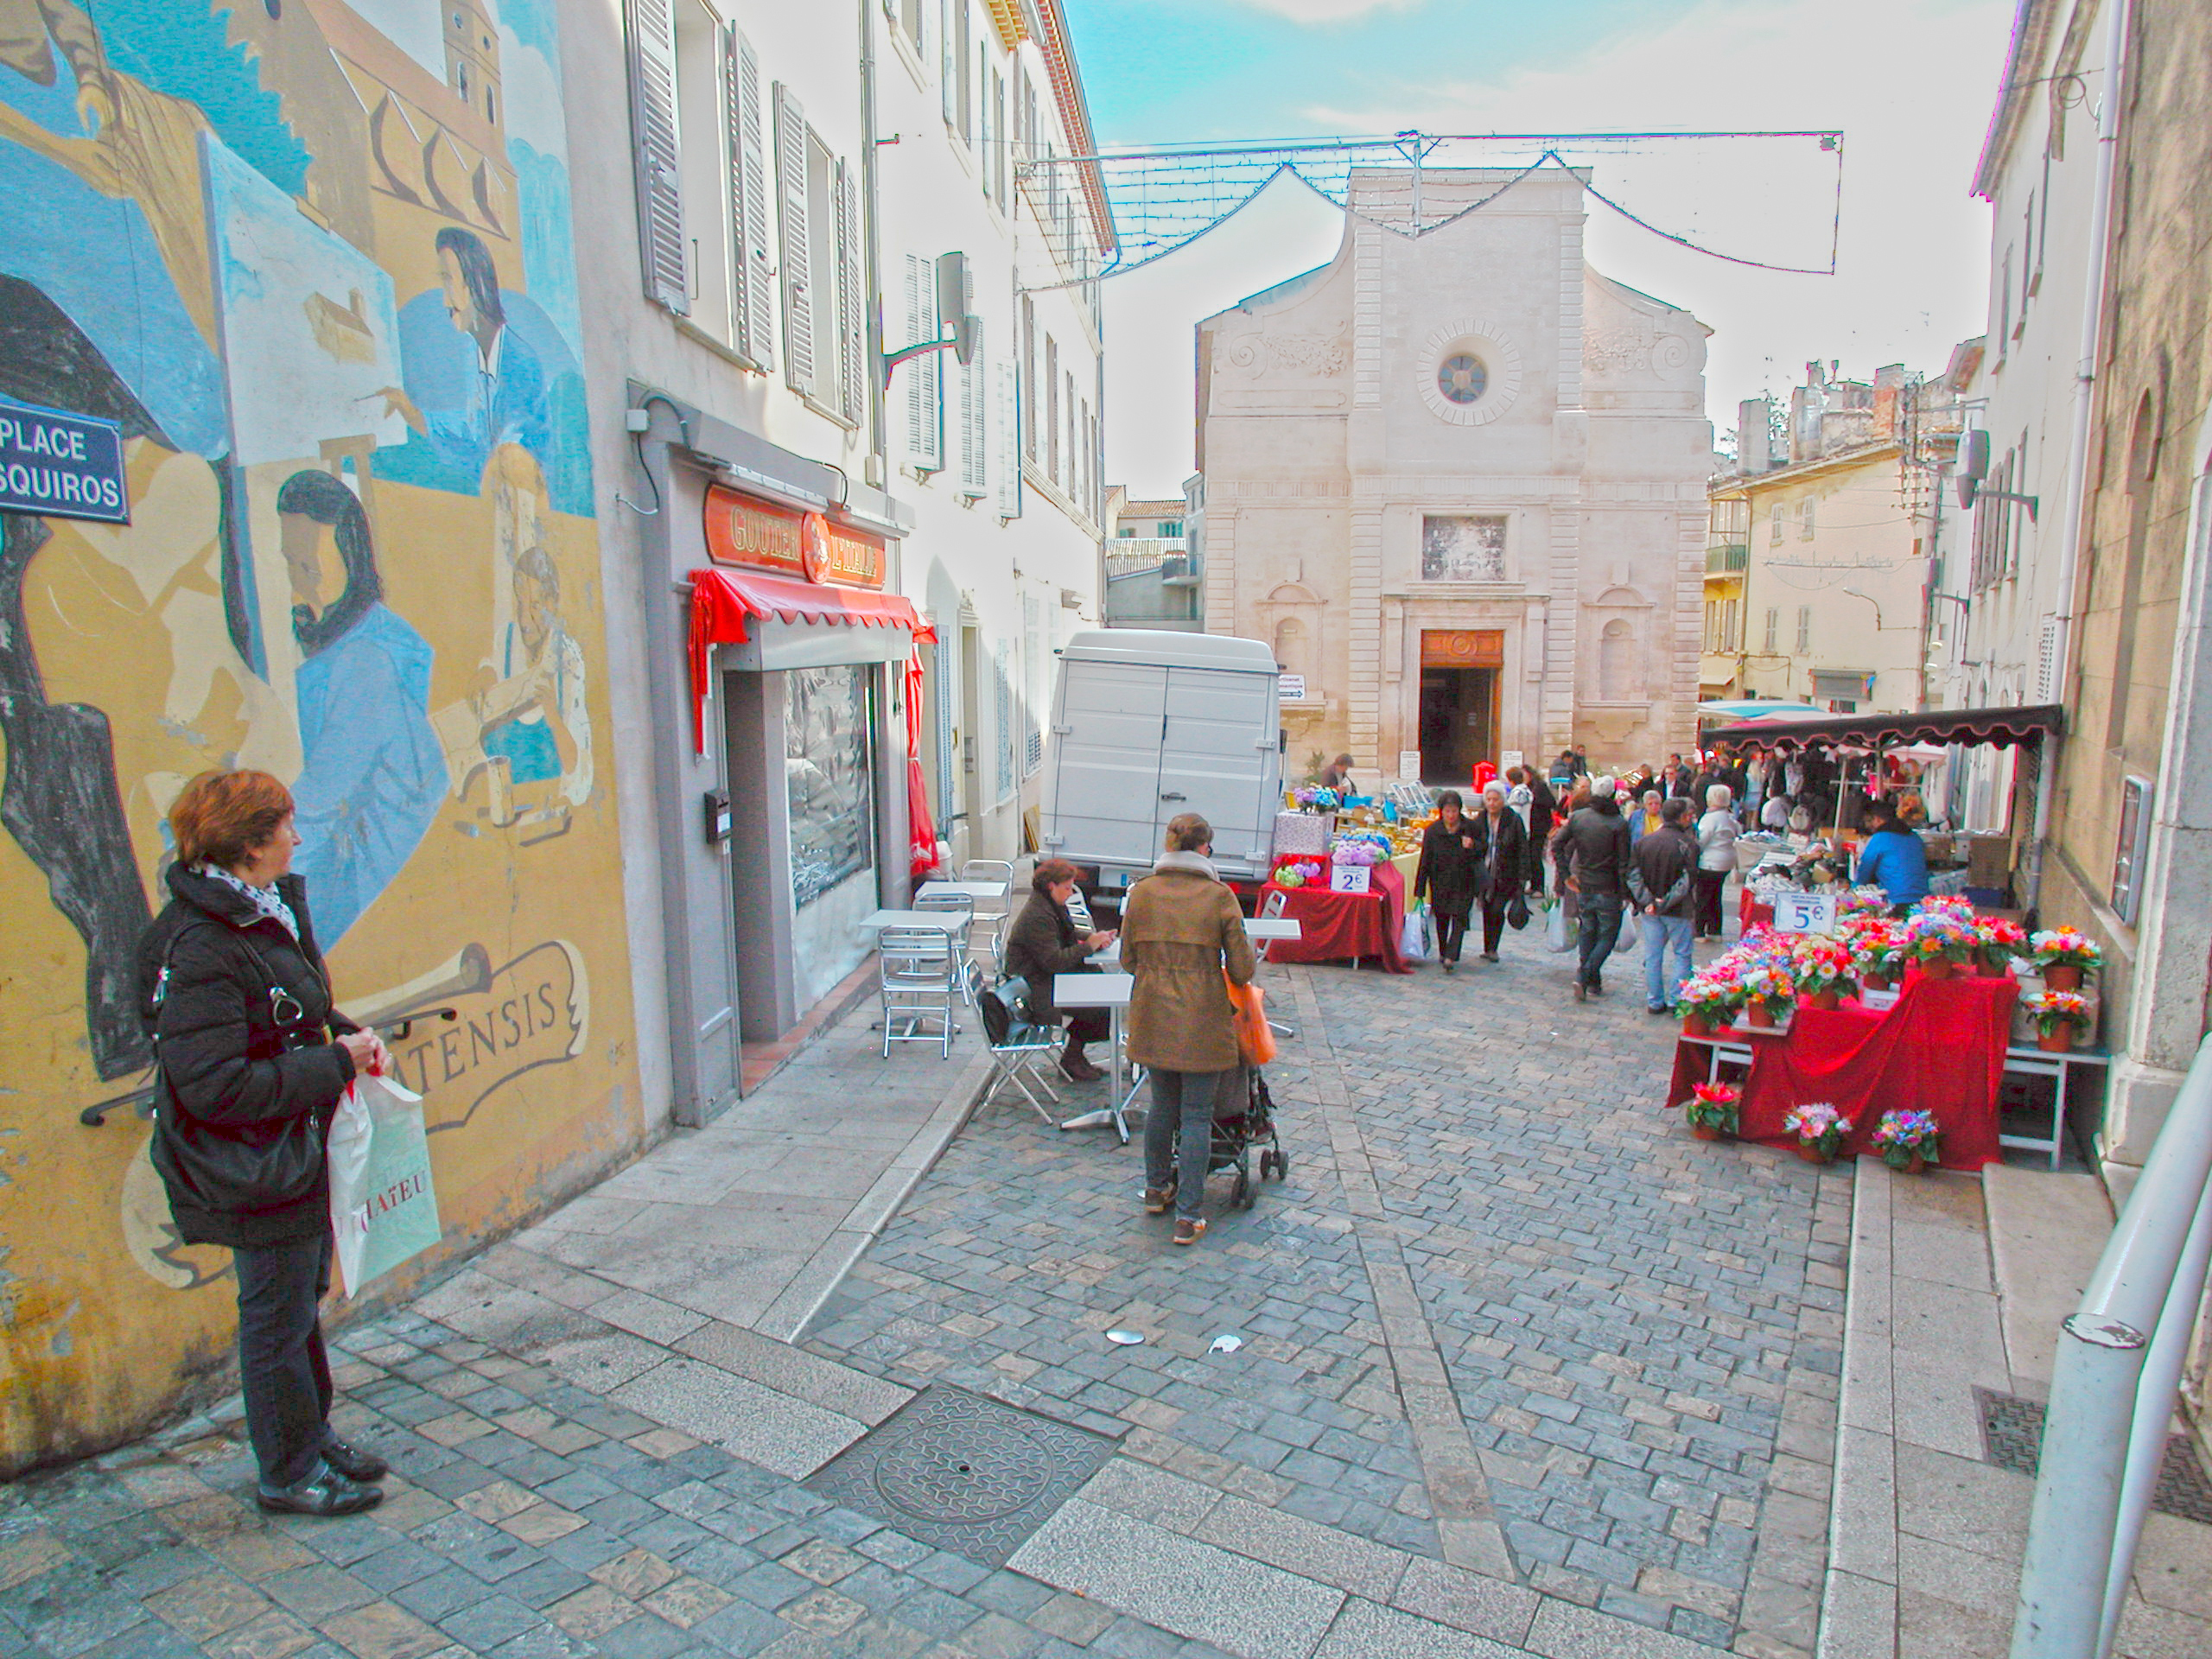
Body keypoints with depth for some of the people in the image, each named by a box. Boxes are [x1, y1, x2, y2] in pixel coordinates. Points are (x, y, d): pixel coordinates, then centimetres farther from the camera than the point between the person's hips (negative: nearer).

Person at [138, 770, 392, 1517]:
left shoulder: (272, 910, 3)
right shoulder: (199, 949, -25)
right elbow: (213, 1088, -28)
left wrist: (349, 1035, 1)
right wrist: (335, 1063, -22)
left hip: (301, 1152, 9)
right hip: (258, 1173, -9)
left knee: (303, 1300, 23)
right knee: (278, 1319, 9)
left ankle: (311, 1436, 42)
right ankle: (289, 1473, 29)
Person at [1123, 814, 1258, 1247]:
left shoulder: (1141, 892, -1)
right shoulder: (1219, 896, -9)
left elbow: (1128, 959, 7)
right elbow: (1242, 971, -6)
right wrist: (1251, 959, 17)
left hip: (1152, 1018, 3)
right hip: (1202, 1020, -3)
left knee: (1163, 1104, 22)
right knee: (1197, 1115, 7)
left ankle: (1157, 1188, 38)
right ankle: (1188, 1216, 11)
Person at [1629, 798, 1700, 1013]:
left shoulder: (1644, 842, 1)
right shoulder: (1688, 844, -11)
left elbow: (1633, 875, -5)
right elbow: (1688, 880, -18)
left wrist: (1648, 901, -10)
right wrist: (1666, 903, -15)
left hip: (1649, 909, 4)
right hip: (1677, 911, -4)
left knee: (1652, 957, 10)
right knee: (1682, 955, 11)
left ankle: (1654, 1002, 15)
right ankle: (1676, 1000, 9)